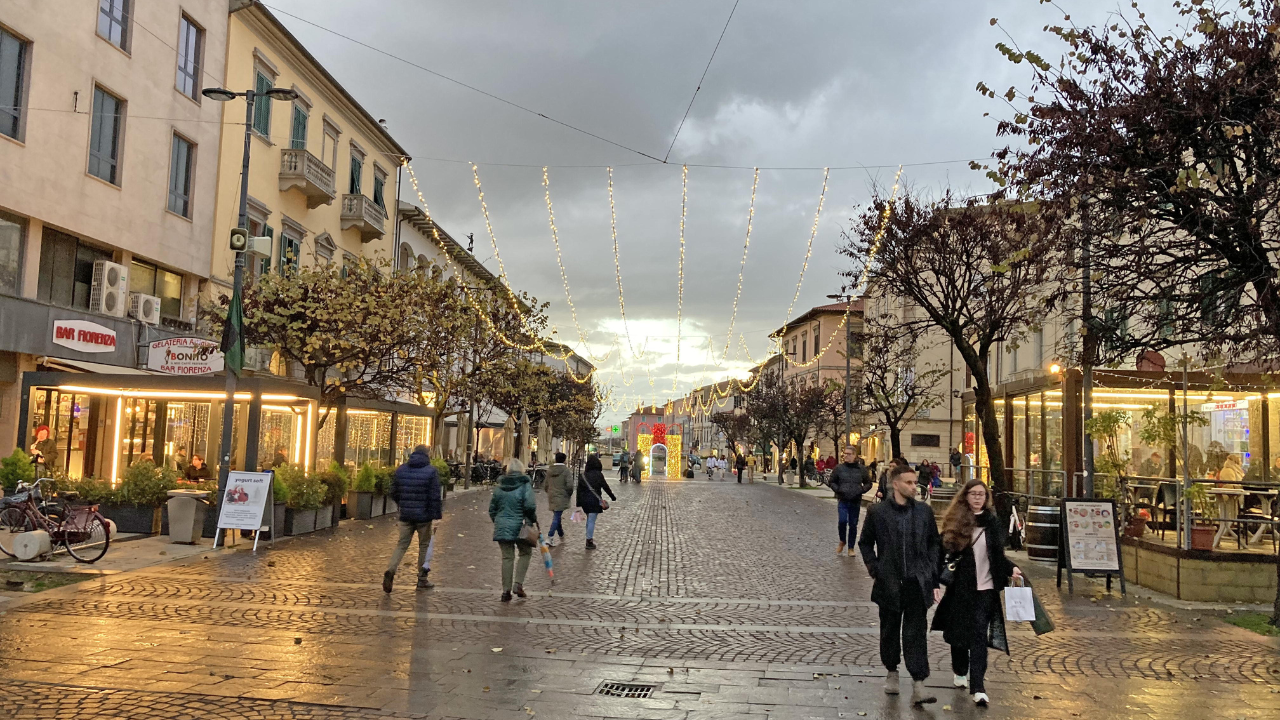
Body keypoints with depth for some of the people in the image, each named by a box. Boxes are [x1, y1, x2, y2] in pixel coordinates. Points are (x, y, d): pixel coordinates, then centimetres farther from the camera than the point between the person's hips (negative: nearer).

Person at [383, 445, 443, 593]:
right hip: (424, 516, -3)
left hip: (406, 516, 3)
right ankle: (422, 579, 15)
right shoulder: (431, 471, -9)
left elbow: (394, 493, 11)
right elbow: (435, 496, -13)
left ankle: (390, 569, -15)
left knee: (402, 544, 8)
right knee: (424, 545, 10)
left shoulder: (401, 470, 6)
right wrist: (437, 514, -7)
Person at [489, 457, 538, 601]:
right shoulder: (525, 486, -8)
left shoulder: (500, 487, 8)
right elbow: (530, 506, -18)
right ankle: (518, 584, 3)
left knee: (507, 557, 10)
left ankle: (506, 590, 10)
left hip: (502, 528, 4)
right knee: (525, 553, 15)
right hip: (520, 527, -4)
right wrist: (533, 520, -1)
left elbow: (492, 508, 13)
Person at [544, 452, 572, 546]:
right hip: (561, 497, -6)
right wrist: (570, 494, 3)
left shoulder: (549, 470, 7)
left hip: (551, 497, 6)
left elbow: (546, 485, 13)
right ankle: (550, 538, -14)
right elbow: (569, 485, -15)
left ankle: (562, 536, 31)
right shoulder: (565, 470, -11)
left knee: (557, 517, 17)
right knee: (557, 517, -5)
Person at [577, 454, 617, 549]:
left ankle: (589, 537, 26)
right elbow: (606, 487, -5)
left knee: (589, 519, 20)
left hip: (584, 501, 5)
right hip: (594, 501, -5)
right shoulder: (598, 475, -10)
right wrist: (613, 497, 8)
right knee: (592, 521, 0)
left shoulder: (583, 475, 2)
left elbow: (579, 490, 4)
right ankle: (589, 542, 3)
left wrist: (579, 504, 10)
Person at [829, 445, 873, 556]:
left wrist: (861, 491, -8)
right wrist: (837, 490, -8)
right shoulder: (839, 468, 0)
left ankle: (851, 548, 20)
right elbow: (831, 481, 9)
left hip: (856, 501, 1)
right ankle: (842, 542, 11)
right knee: (842, 521, -16)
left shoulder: (862, 469, 1)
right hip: (843, 500, -1)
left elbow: (868, 483, 9)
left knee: (853, 524, 7)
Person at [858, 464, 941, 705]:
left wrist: (934, 579, 3)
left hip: (917, 583, 0)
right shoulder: (877, 512, -3)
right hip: (889, 583, 0)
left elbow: (933, 544, 8)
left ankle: (918, 685, -3)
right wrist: (875, 571, 0)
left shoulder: (924, 511, 3)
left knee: (916, 633, -3)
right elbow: (865, 543, 8)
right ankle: (892, 672, 34)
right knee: (890, 630, 14)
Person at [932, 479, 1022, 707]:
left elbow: (998, 556, 10)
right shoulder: (955, 522, -1)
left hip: (986, 587, 0)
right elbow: (945, 552, -2)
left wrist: (1011, 569, -8)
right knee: (958, 631, 13)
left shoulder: (993, 522, 3)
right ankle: (960, 672, 36)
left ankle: (978, 688, -8)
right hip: (961, 587, 1)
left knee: (979, 636, -6)